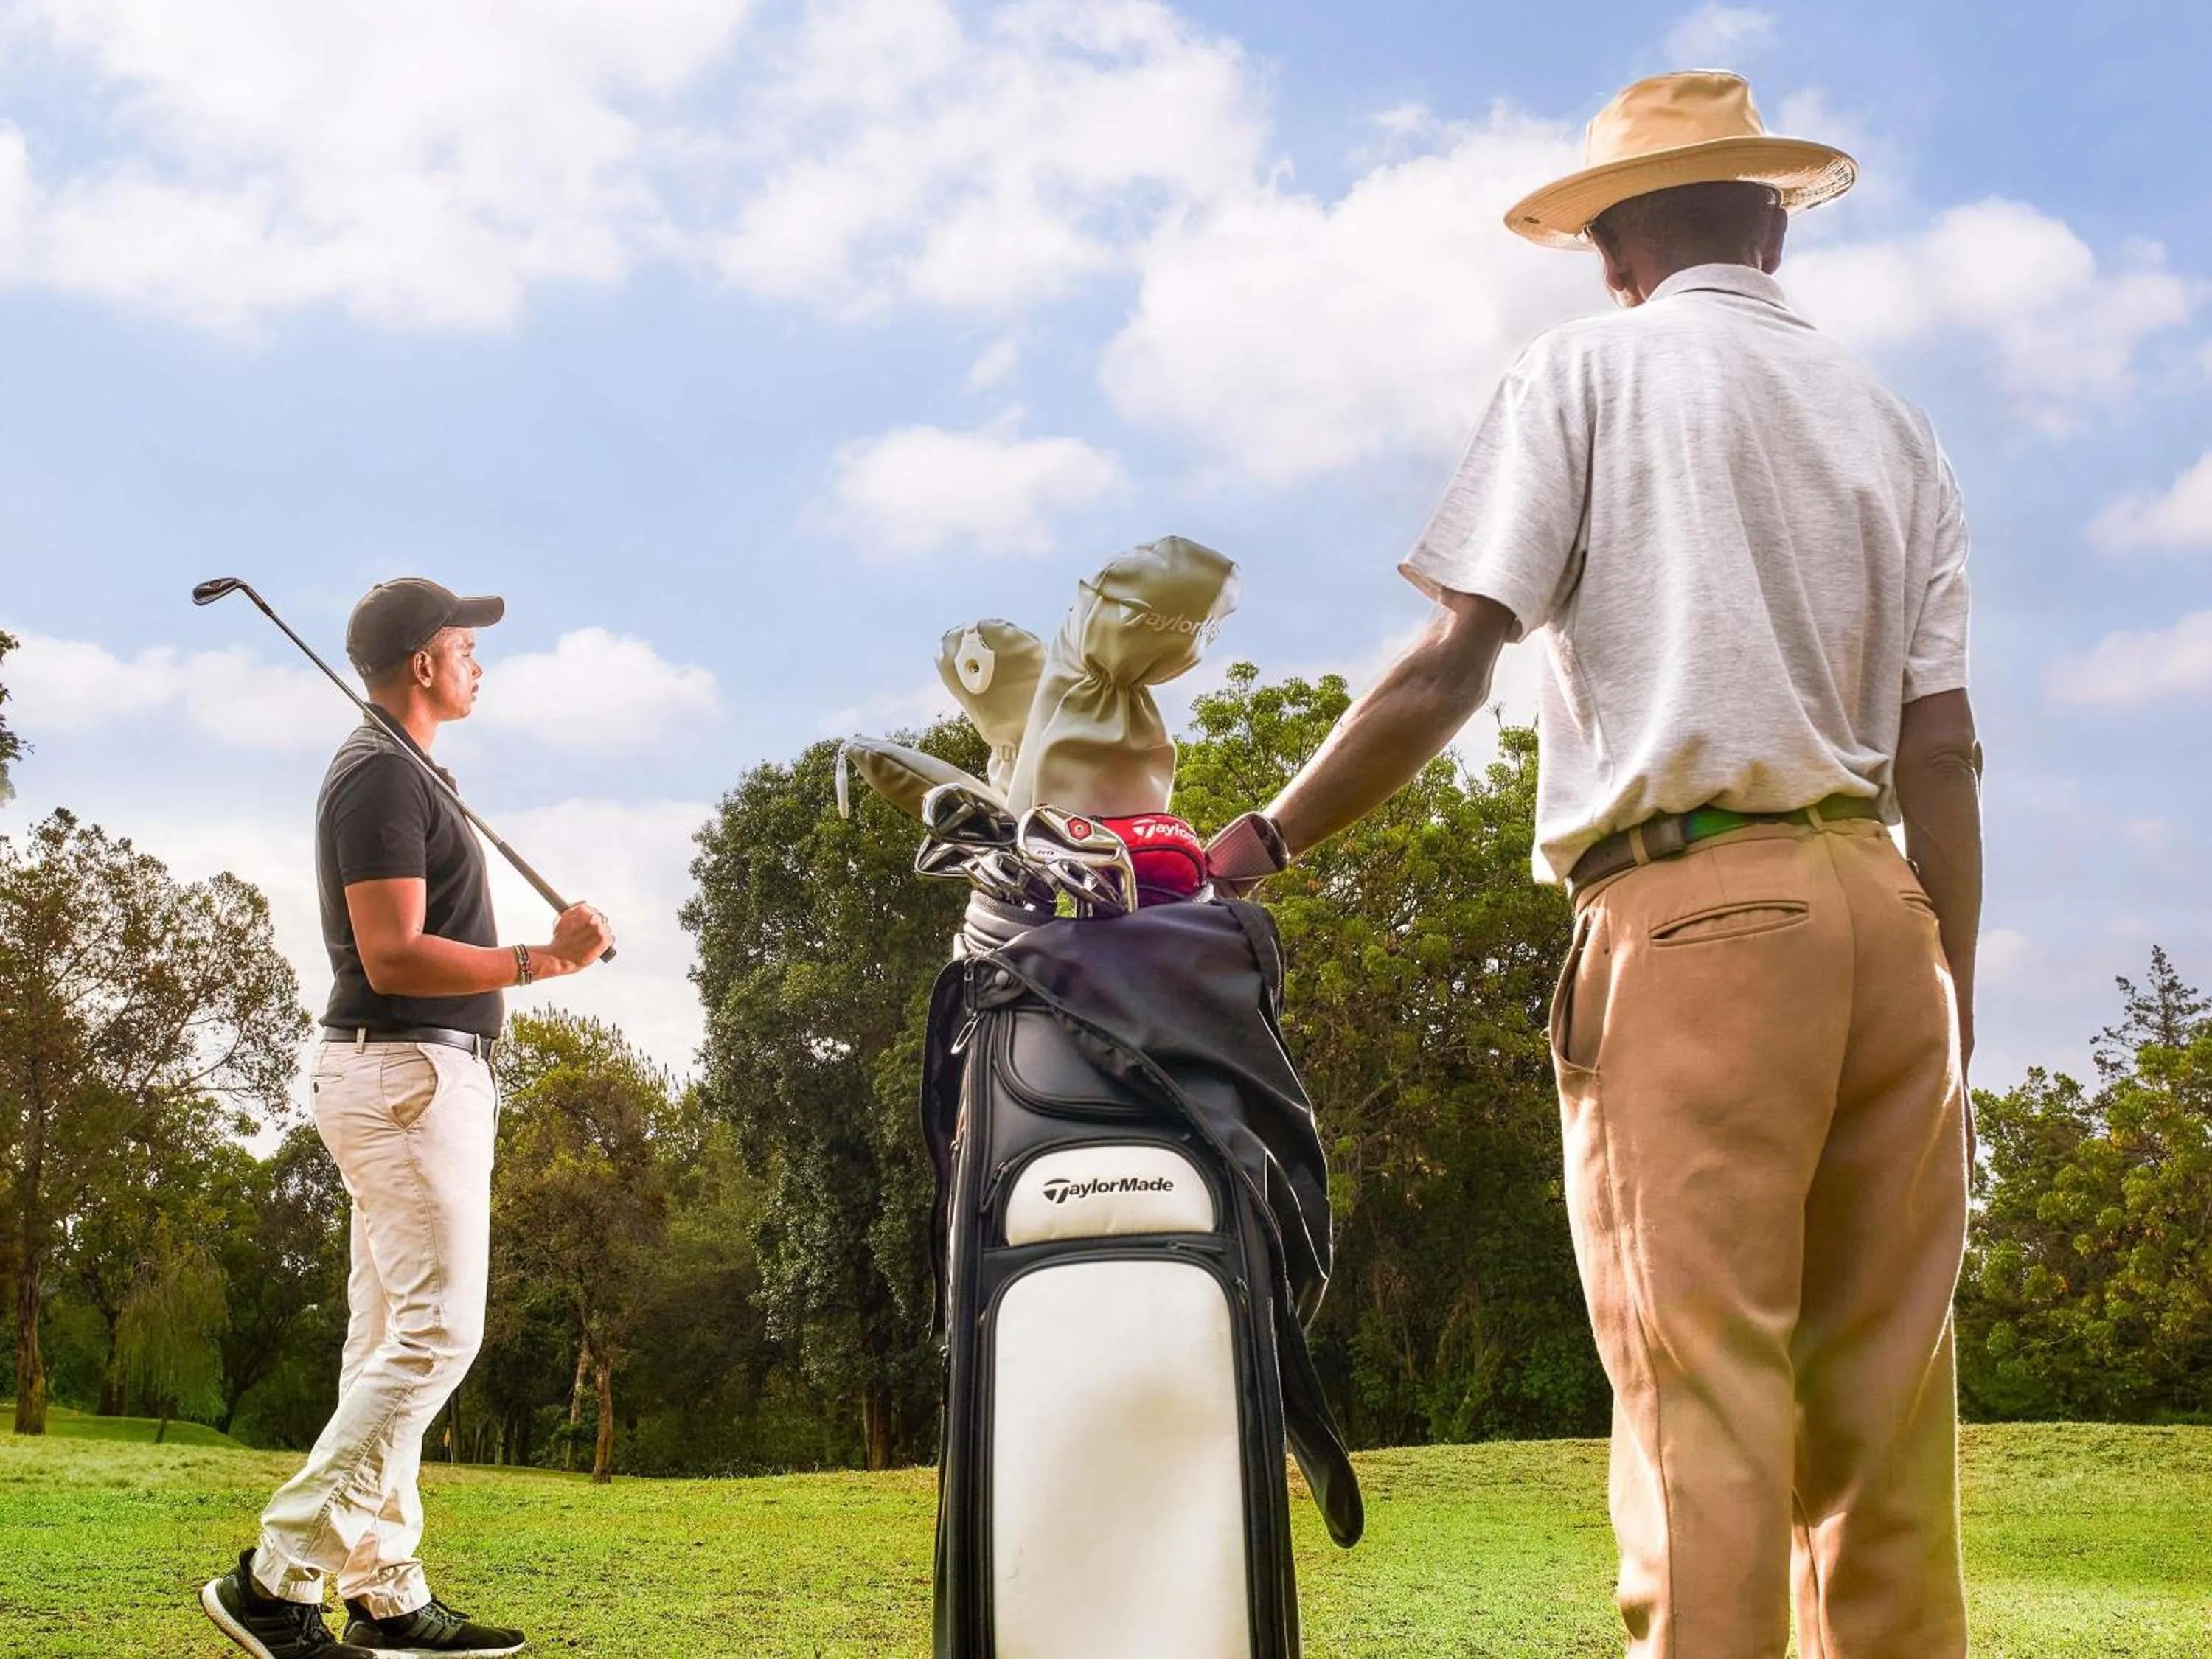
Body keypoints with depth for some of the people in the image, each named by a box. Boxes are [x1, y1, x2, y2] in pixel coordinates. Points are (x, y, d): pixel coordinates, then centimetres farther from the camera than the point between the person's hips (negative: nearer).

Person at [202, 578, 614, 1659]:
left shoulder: (397, 771, 19)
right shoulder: (383, 776, -13)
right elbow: (394, 957, -21)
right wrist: (546, 960, -21)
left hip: (408, 1076, 11)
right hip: (411, 1075, -11)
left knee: (392, 1342, 9)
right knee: (437, 1332, -13)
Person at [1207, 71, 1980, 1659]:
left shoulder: (1587, 371, 6)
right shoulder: (1893, 422, 19)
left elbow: (1449, 668, -6)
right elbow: (1944, 758, 12)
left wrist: (1261, 843, 1)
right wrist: (1951, 1031, 14)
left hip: (1689, 910, -5)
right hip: (1882, 915, 5)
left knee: (1706, 1405, -8)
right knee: (1882, 1416, 8)